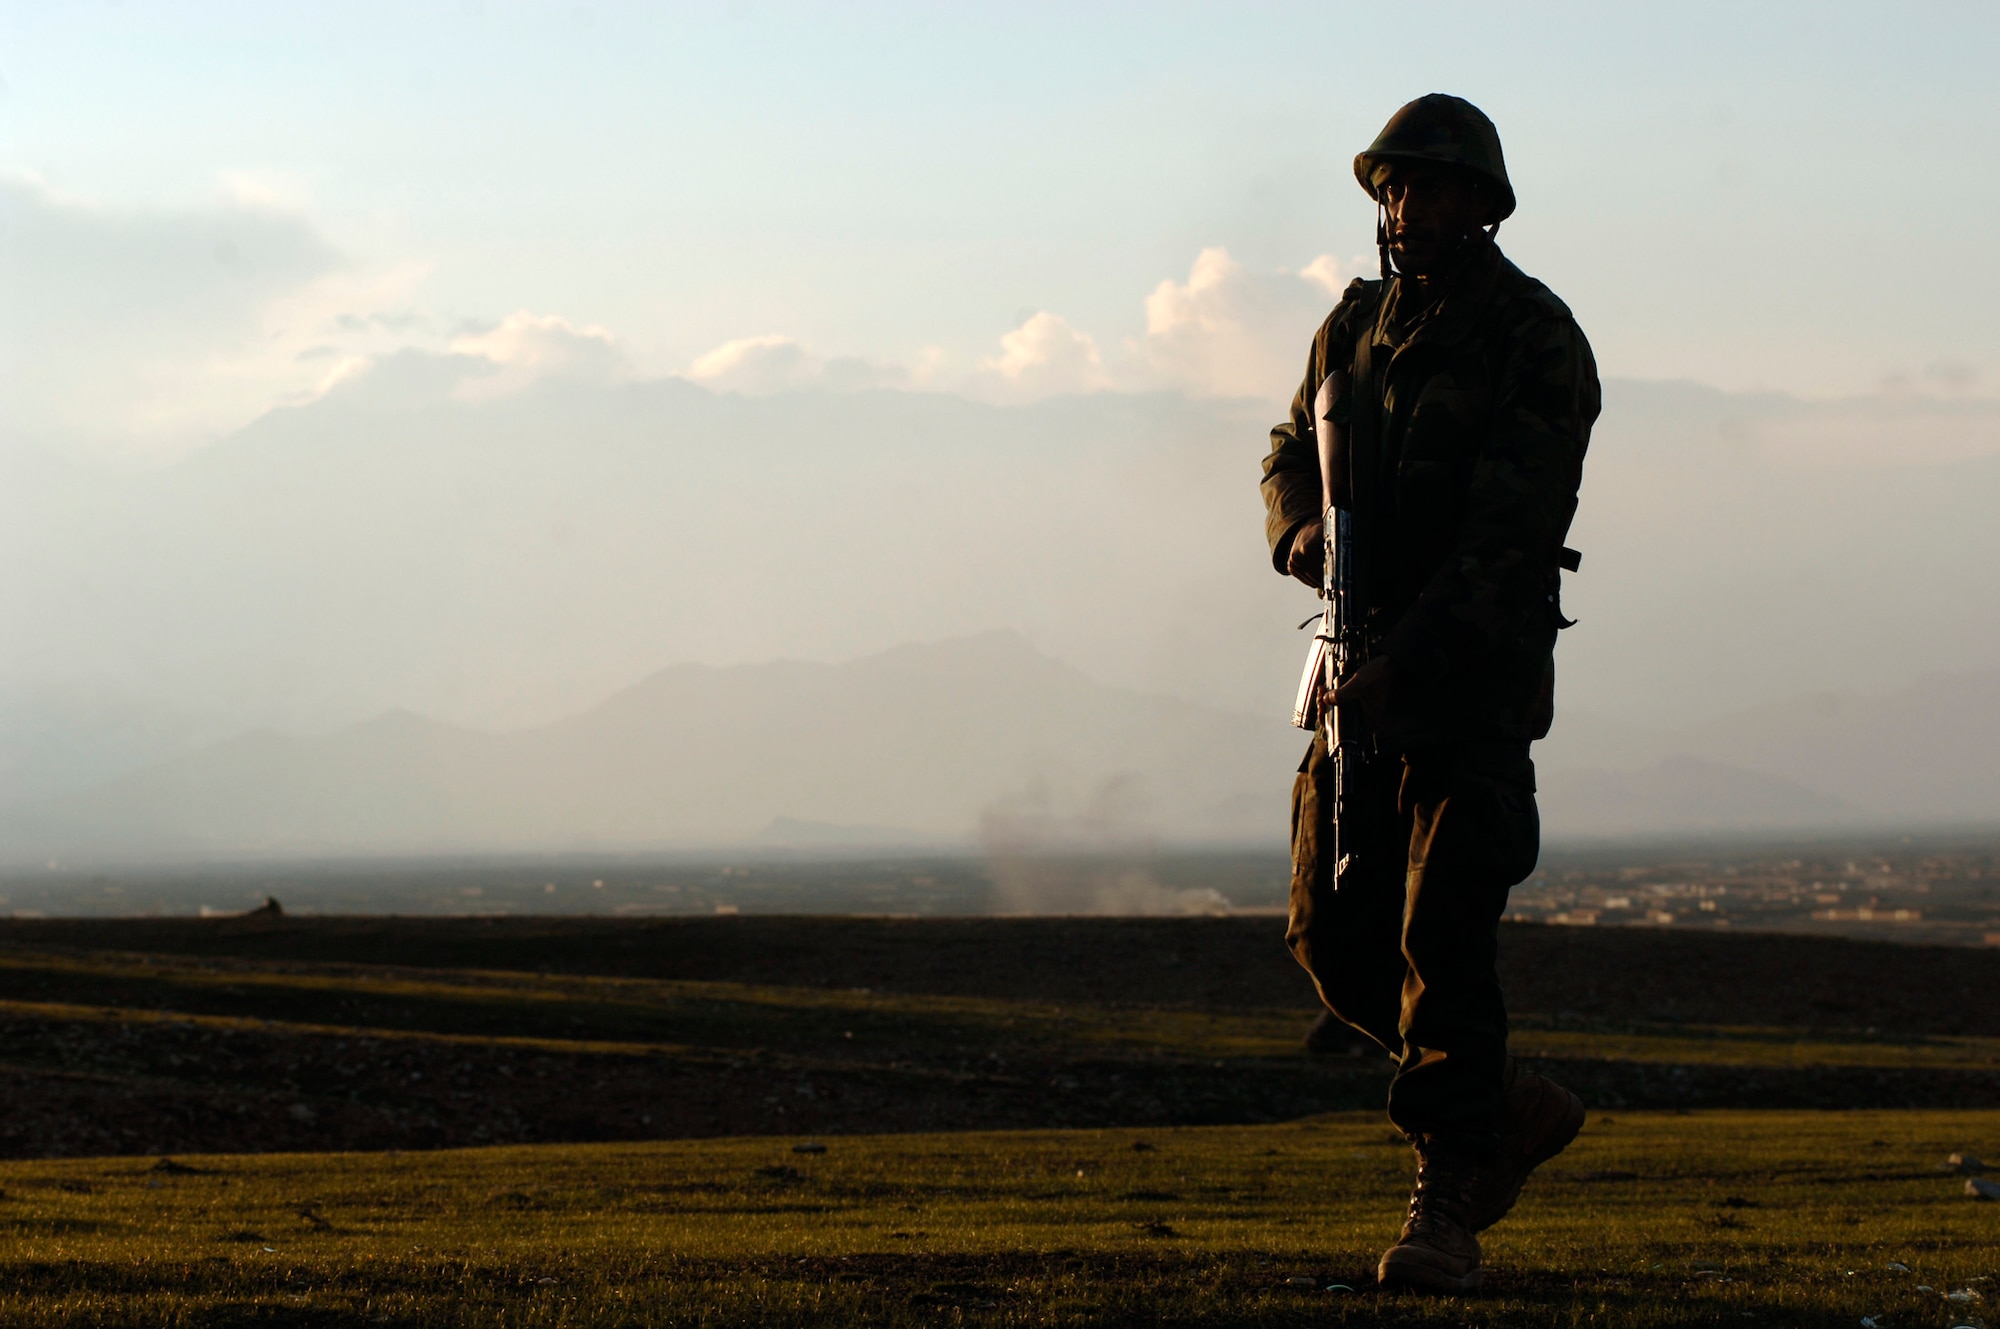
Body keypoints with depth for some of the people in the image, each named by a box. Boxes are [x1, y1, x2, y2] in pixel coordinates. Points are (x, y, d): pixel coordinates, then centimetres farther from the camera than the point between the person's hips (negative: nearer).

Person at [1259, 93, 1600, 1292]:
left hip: (1477, 673, -7)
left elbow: (1510, 535, -18)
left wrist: (1402, 665, -26)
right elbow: (1292, 454, 21)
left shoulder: (1537, 341, -10)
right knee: (1334, 935, 6)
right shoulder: (1356, 324, 11)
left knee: (1443, 935, -13)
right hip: (1368, 667, 7)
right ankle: (1512, 1111, 25)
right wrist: (1301, 531, -4)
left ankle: (1448, 1211, -8)